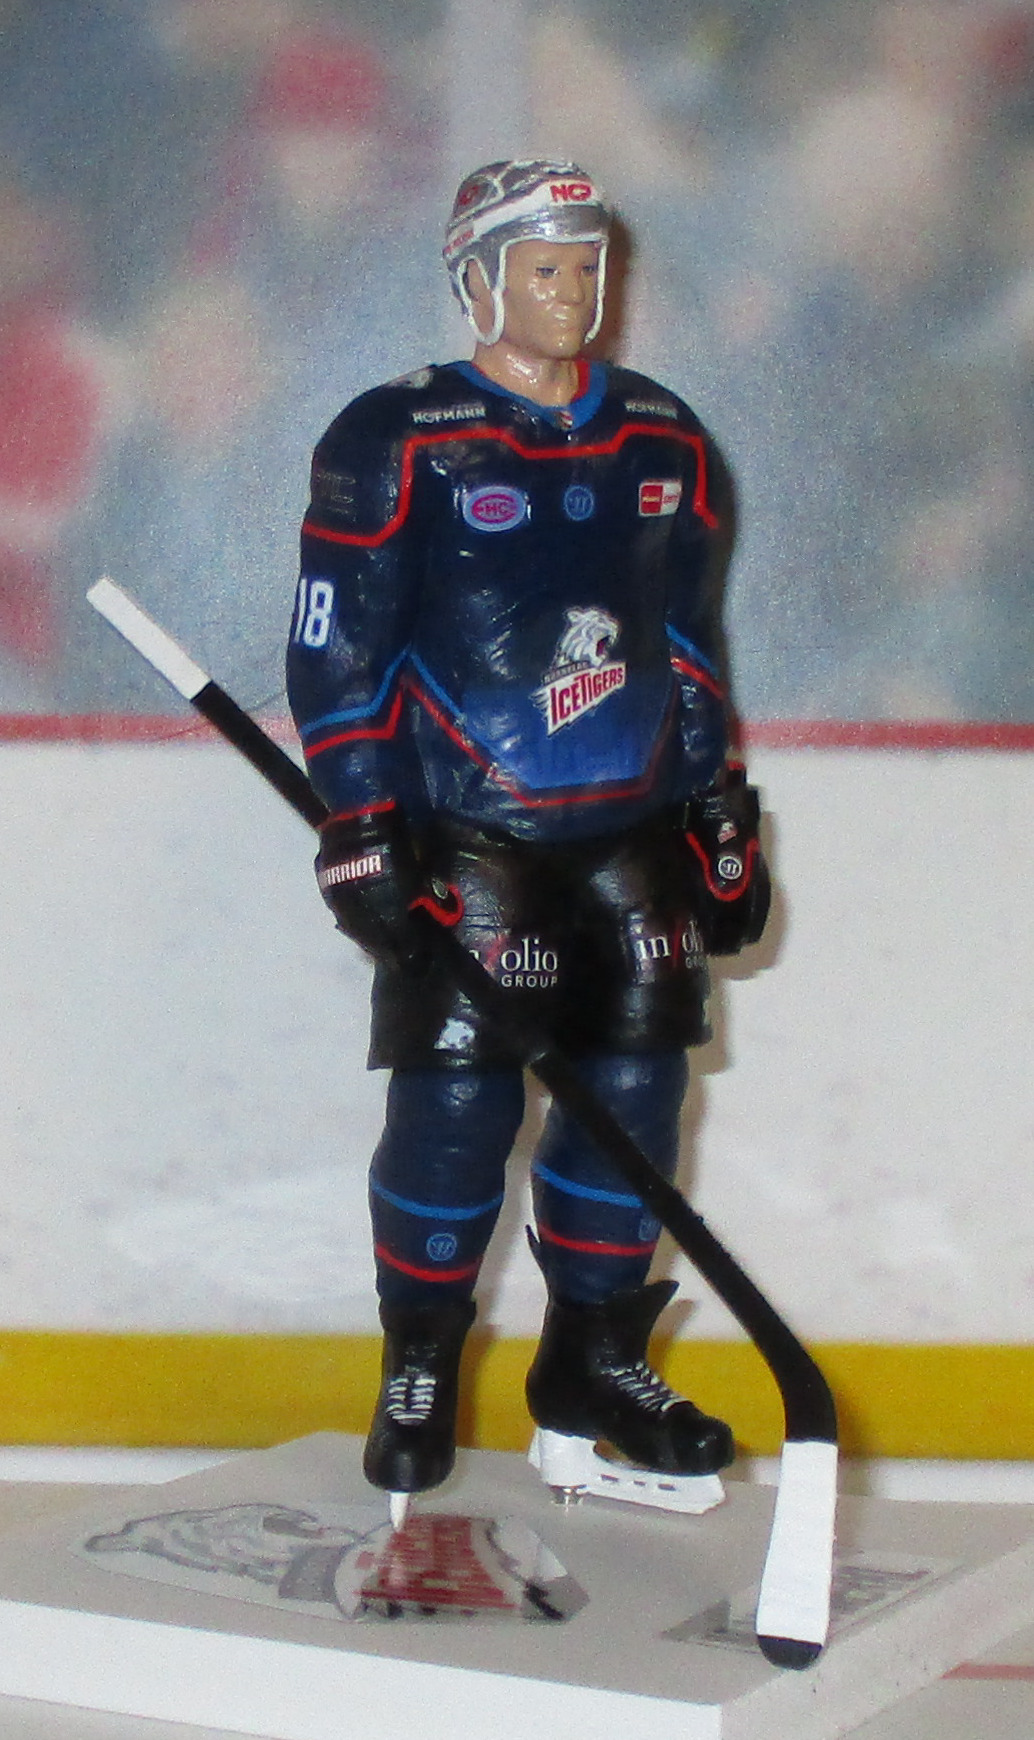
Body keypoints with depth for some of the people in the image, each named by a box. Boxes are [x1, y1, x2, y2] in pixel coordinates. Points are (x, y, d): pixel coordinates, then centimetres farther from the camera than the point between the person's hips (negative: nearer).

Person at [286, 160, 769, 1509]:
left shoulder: (667, 441, 11)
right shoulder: (395, 441, -5)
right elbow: (337, 650, -6)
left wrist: (722, 811, 15)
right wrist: (361, 823, -10)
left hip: (632, 829, 5)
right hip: (463, 836, -5)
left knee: (634, 1086, 4)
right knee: (458, 1096, -8)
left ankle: (590, 1361, 18)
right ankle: (419, 1372, 9)